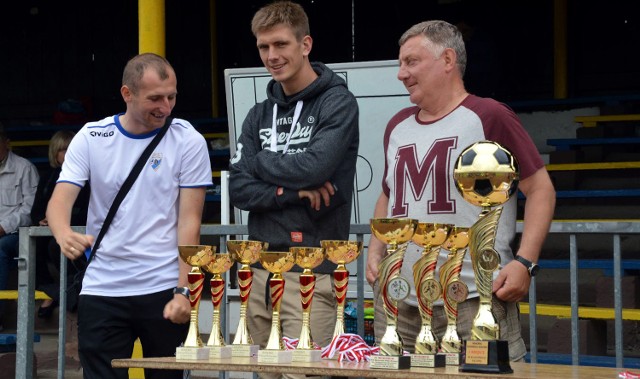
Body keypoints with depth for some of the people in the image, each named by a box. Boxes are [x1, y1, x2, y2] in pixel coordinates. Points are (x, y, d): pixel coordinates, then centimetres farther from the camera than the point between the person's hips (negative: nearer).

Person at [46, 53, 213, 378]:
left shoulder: (188, 141, -2)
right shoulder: (90, 138, 2)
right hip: (101, 289, 1)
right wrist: (64, 235, -28)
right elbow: (60, 200, -4)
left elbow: (190, 222, -4)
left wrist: (183, 291, -13)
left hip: (164, 289, -1)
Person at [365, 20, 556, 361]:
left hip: (474, 302, -6)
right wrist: (375, 251, 11)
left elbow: (540, 189, -4)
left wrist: (525, 261, -14)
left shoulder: (489, 117, -3)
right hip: (396, 302, 6)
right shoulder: (397, 127, 16)